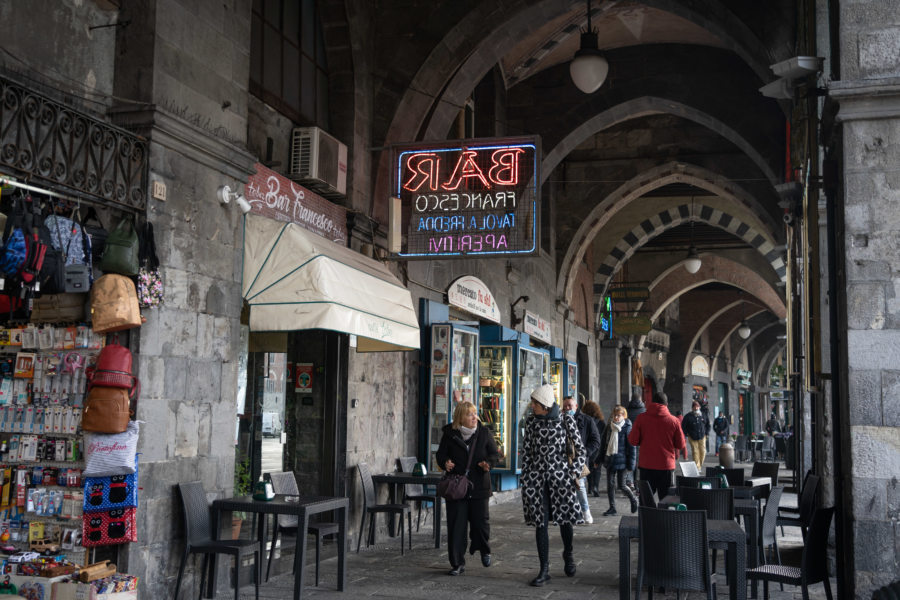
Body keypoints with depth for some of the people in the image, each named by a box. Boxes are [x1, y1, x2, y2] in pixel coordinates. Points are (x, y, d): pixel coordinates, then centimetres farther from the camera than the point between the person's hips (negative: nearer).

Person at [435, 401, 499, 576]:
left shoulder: (484, 433, 3)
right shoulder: (449, 434, 1)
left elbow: (495, 454, 7)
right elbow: (440, 454, 8)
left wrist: (488, 463, -14)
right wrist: (445, 462, -14)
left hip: (479, 485, 0)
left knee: (481, 520, 3)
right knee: (456, 525, 1)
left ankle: (484, 550, 34)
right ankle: (458, 563, 9)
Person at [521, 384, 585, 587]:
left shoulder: (566, 420, -2)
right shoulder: (531, 422, 4)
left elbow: (580, 450, 2)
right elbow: (526, 452, 8)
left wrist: (574, 473, -7)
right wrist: (525, 480, 6)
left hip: (560, 475, -1)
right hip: (537, 476, 2)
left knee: (565, 519, 2)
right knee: (540, 523, -1)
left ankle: (568, 553, 33)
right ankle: (544, 570, 8)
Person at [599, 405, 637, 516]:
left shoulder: (627, 428, -8)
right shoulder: (609, 427, 7)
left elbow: (631, 447, -8)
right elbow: (603, 443, 14)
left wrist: (631, 464, -11)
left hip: (621, 460, -5)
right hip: (609, 459, 5)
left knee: (621, 485, -1)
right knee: (610, 484, 5)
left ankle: (633, 499, 27)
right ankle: (612, 508, 13)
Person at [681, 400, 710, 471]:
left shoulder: (703, 416, 8)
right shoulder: (688, 416, -2)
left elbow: (707, 424, 21)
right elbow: (683, 426, 3)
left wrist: (706, 433, 11)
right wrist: (687, 433, -3)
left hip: (702, 437, 3)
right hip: (692, 438, -3)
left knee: (703, 451, 0)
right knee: (695, 452, -6)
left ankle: (700, 465, 19)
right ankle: (697, 467, -3)